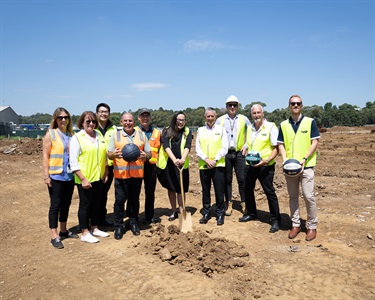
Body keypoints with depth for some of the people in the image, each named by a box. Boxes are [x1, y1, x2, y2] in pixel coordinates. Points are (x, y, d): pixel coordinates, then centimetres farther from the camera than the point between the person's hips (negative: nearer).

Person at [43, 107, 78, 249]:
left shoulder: (71, 135, 7)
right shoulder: (50, 134, -5)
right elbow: (45, 156, -7)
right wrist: (46, 175, -12)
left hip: (69, 176, 5)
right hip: (56, 176, -5)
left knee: (66, 204, 14)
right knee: (55, 205, 1)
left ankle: (63, 231, 28)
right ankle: (54, 236, 9)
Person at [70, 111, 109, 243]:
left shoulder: (99, 136, 10)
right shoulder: (77, 137, -8)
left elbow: (105, 155, 16)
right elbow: (73, 161, -12)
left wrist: (106, 173, 9)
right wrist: (83, 179, -17)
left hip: (98, 178, 6)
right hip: (85, 179, -6)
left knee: (96, 204, 15)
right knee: (85, 205, 4)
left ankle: (94, 228, 29)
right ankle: (85, 233, 15)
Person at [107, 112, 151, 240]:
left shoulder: (141, 135, 9)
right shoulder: (115, 136, 6)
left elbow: (149, 153, 10)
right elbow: (109, 154, 5)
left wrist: (145, 155, -13)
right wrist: (114, 154, -19)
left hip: (137, 173, 1)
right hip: (120, 173, -1)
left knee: (134, 199, 11)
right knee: (119, 200, 1)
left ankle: (133, 222, 26)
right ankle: (118, 226, 13)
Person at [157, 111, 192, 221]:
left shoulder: (187, 132, 1)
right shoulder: (166, 131, -1)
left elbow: (187, 146, -14)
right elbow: (166, 146, -15)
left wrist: (183, 158, -33)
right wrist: (174, 159, -30)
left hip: (182, 164, -1)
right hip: (167, 164, 1)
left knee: (180, 189, 2)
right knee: (171, 188, 12)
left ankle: (181, 212, 14)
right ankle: (174, 211, 26)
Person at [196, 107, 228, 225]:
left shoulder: (221, 129, 5)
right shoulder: (200, 130, 9)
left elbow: (225, 148, -1)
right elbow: (197, 148, 5)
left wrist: (215, 160, -11)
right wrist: (206, 159, -9)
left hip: (218, 165, -2)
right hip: (203, 165, 2)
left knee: (219, 191, 1)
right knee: (205, 191, 10)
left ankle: (220, 214, 15)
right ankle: (206, 213, 22)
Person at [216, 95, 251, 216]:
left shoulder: (244, 119, 6)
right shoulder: (220, 120, 6)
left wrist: (246, 146, 0)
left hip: (239, 153, 0)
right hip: (225, 154, 1)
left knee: (242, 179, -1)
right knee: (227, 180, 6)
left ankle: (244, 204, 12)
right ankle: (229, 204, 15)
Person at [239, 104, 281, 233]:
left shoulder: (271, 127, -8)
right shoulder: (249, 128, 11)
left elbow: (276, 148, -11)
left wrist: (267, 161, -24)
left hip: (265, 166, -6)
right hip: (250, 165, 7)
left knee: (270, 193, -1)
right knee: (247, 190, 15)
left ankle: (275, 220, 11)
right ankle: (251, 213, 35)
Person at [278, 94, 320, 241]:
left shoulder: (310, 122, 0)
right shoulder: (284, 125, 8)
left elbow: (315, 143, -4)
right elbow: (281, 144, 9)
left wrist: (304, 159, -14)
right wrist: (285, 159, -8)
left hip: (306, 166, -3)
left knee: (308, 196, -4)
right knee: (293, 196, 10)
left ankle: (312, 226, 12)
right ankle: (295, 224, 22)